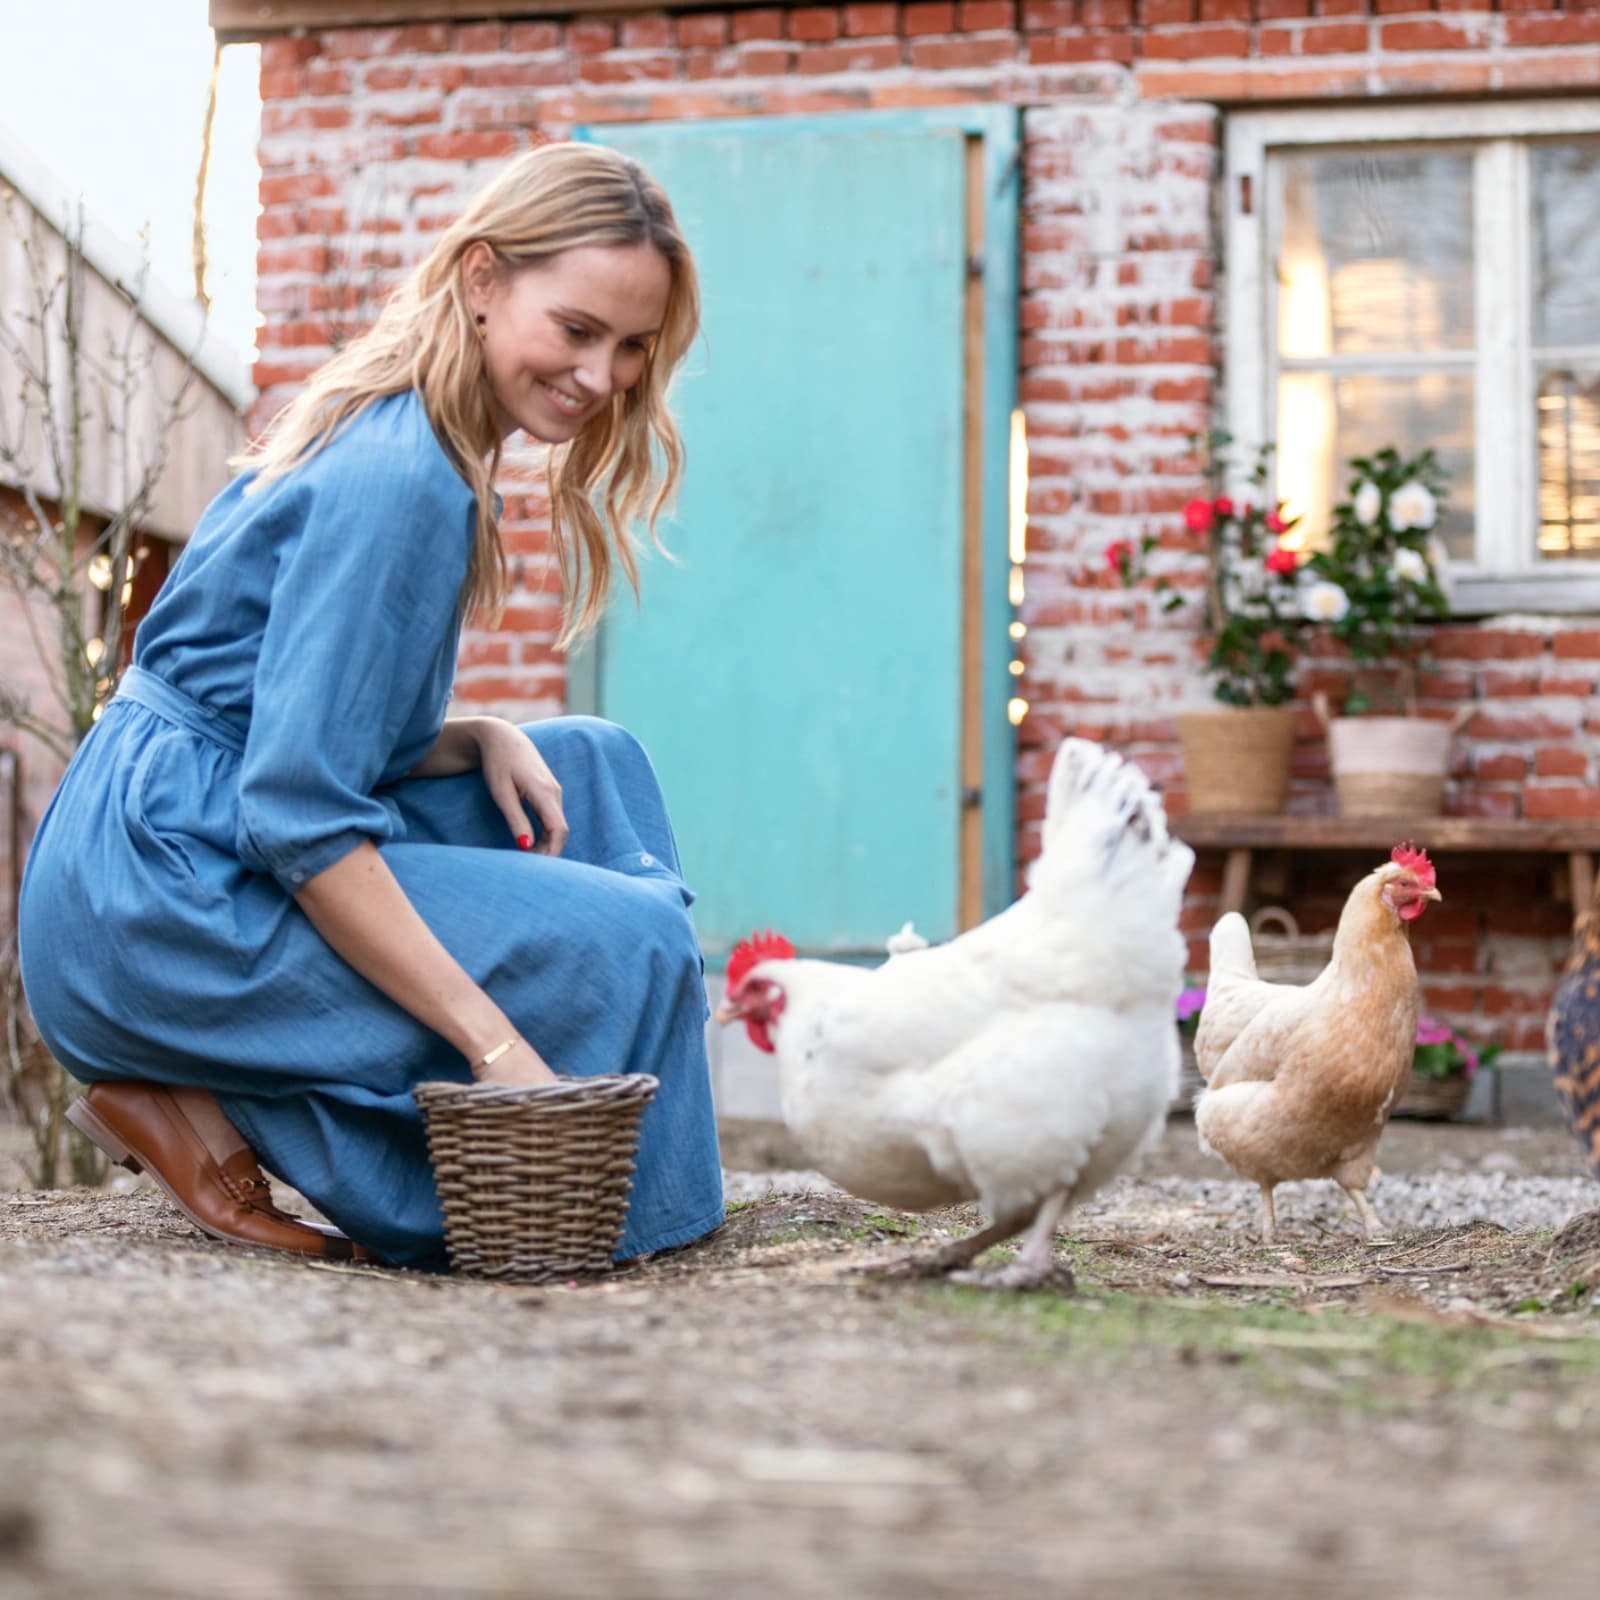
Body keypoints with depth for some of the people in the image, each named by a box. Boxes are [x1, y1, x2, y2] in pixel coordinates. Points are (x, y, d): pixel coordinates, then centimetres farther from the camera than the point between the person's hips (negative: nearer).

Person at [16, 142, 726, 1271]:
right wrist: (494, 1039, -24)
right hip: (157, 898, -10)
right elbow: (298, 817, -24)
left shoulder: (403, 442, 12)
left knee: (595, 764, 13)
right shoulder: (397, 481, -19)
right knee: (629, 946, -14)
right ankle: (199, 1103, -7)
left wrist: (482, 741, 0)